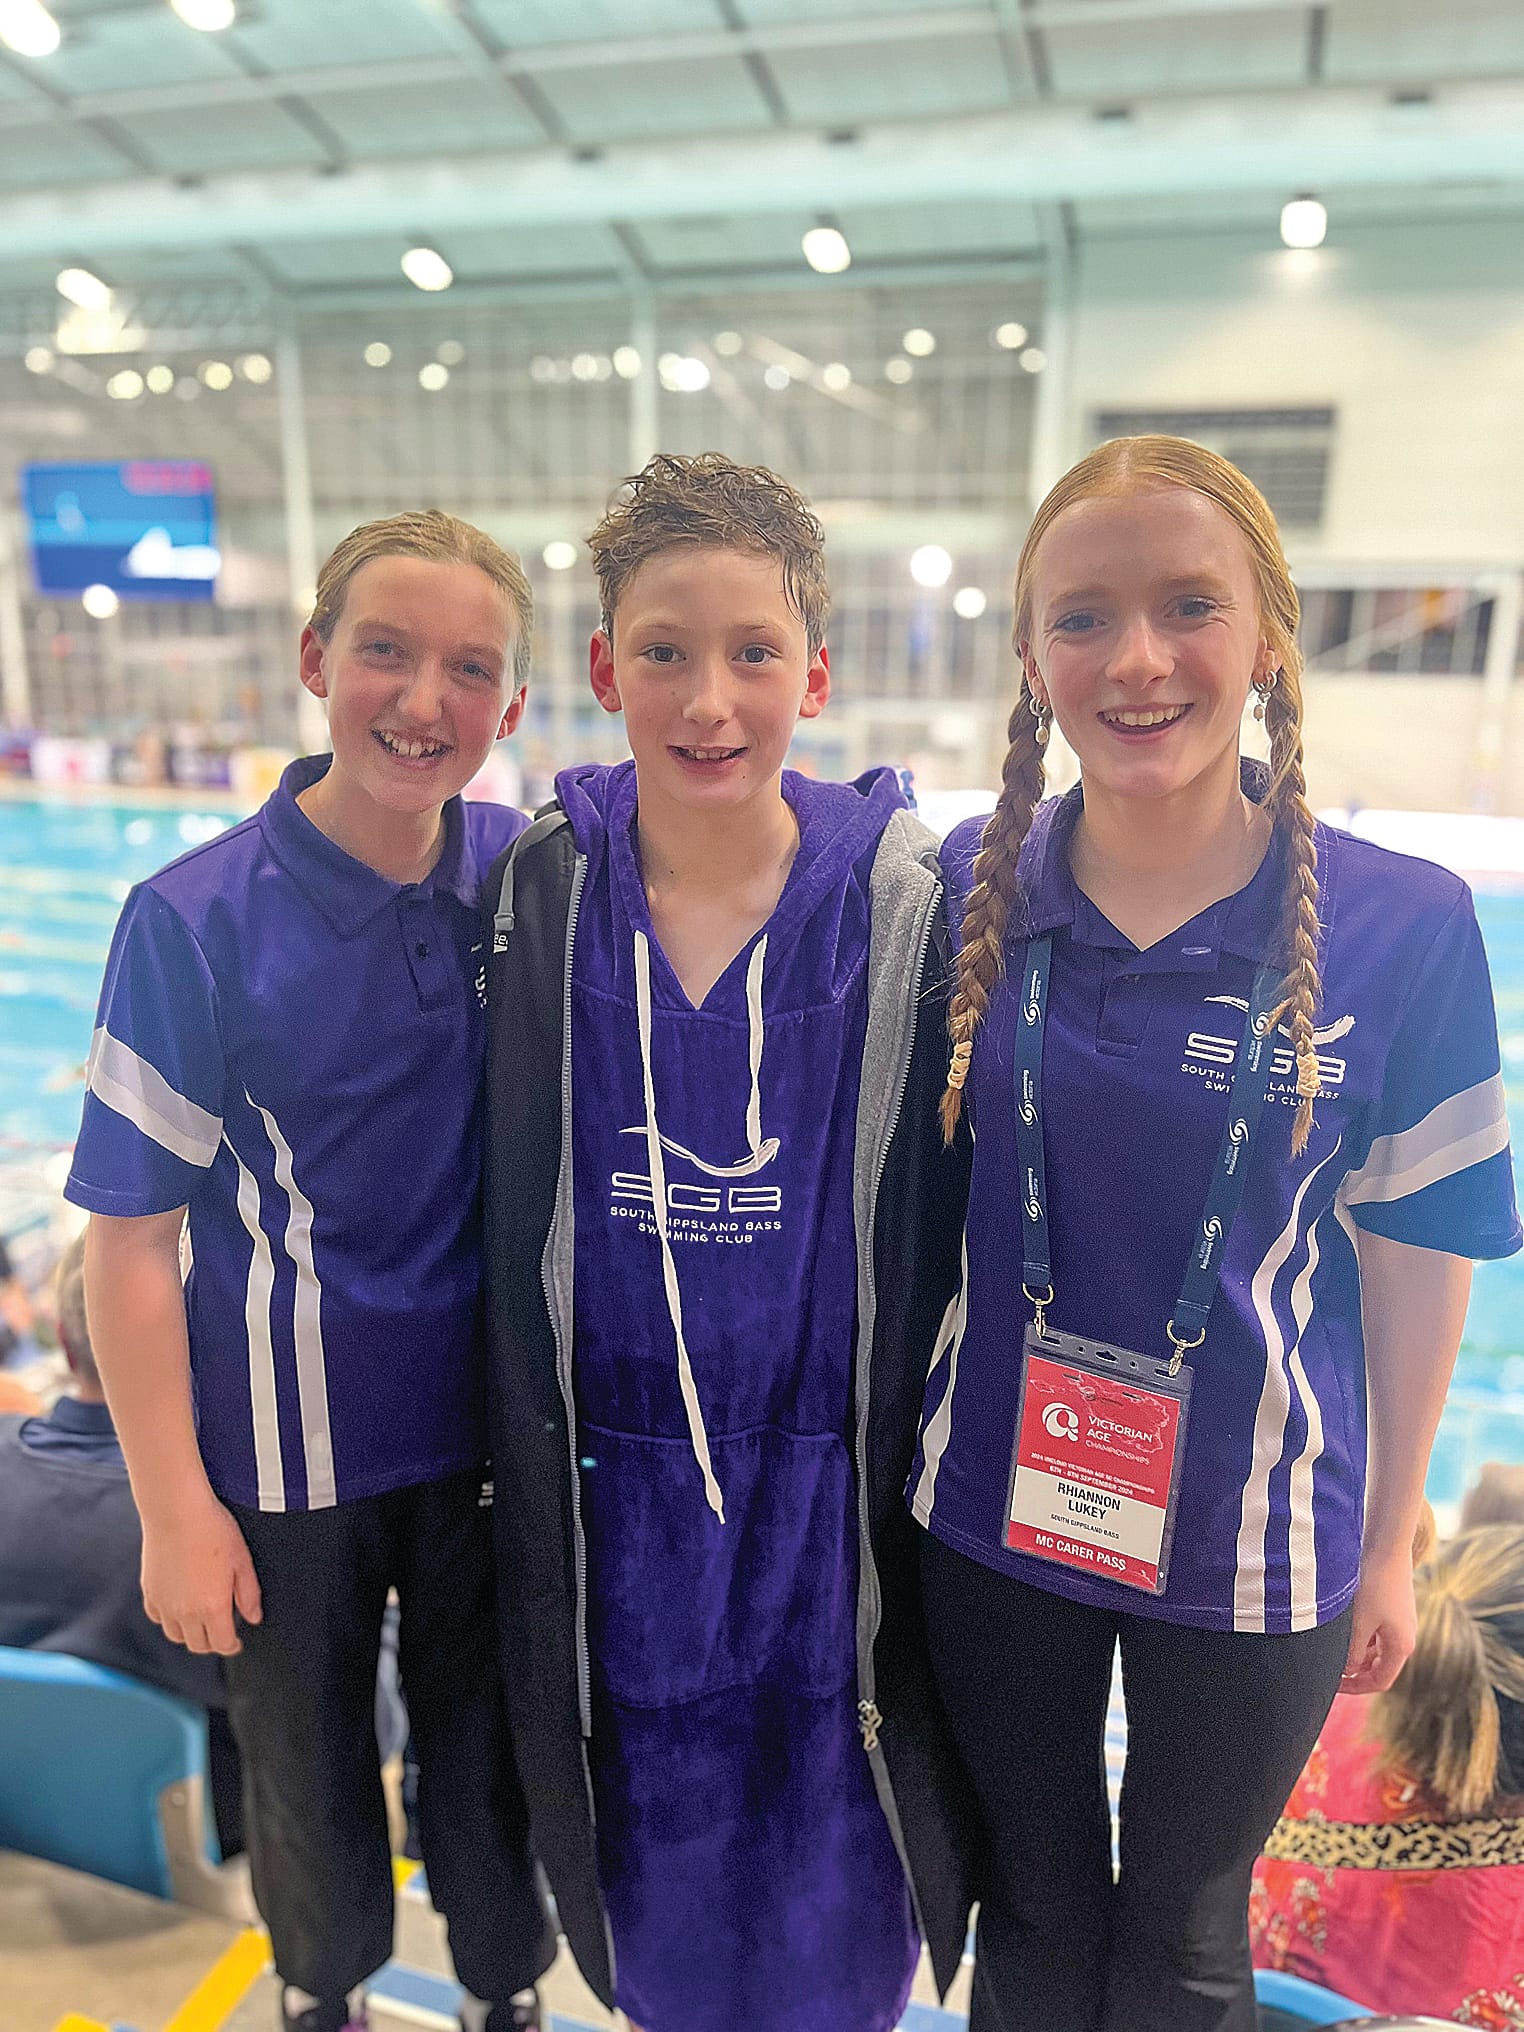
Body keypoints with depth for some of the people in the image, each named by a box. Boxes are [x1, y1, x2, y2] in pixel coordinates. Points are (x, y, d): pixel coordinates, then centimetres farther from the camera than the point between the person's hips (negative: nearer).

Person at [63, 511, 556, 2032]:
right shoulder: (197, 917, -17)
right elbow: (129, 1230, -13)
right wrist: (175, 1505, -10)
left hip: (487, 1420, 2)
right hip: (288, 1448, -2)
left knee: (488, 1736, 21)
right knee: (305, 1753, 22)